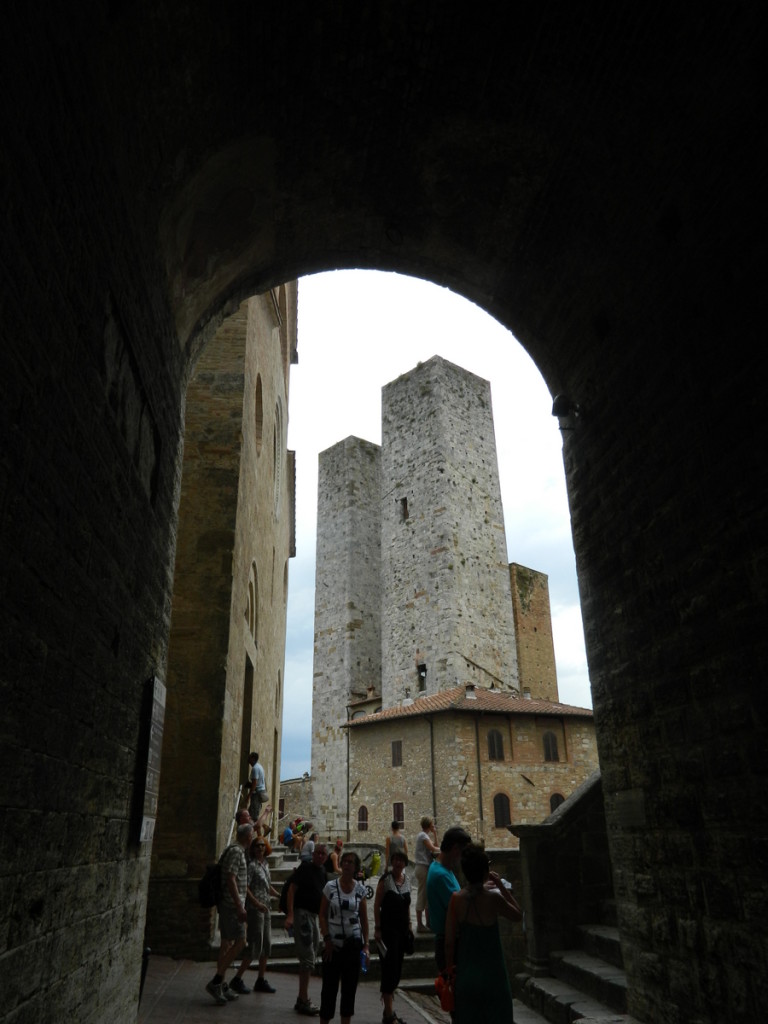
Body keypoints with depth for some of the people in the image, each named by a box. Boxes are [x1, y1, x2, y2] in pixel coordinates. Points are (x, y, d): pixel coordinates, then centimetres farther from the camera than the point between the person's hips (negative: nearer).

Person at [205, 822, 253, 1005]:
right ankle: (216, 982, -7)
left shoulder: (236, 851, 16)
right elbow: (231, 879, -21)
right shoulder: (236, 851, -14)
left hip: (226, 905, 10)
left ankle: (221, 985, 17)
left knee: (227, 943, 12)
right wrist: (240, 907, -22)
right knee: (239, 941, -9)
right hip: (232, 904, -10)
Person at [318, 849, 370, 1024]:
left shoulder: (360, 889, -1)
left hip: (353, 943, 2)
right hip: (333, 943, -2)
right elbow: (322, 915, -2)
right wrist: (327, 940, -9)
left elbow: (364, 918, 4)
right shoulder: (330, 886, -6)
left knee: (350, 984, 9)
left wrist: (366, 944, 1)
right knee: (330, 985, 4)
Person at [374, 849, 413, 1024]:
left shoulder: (407, 880, 7)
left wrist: (409, 926, 14)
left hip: (402, 929, 6)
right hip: (388, 928, -6)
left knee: (397, 969, 12)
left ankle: (389, 1009, 27)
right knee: (390, 967, -7)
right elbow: (377, 905, -10)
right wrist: (377, 928, -13)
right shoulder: (385, 879, -11)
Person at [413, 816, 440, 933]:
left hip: (425, 867, 10)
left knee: (427, 895, 14)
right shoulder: (423, 835, -13)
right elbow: (433, 848, -22)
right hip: (423, 867, -10)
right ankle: (420, 924, 0)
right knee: (422, 896, -5)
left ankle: (428, 922, 22)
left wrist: (434, 833, 12)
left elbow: (435, 845, 15)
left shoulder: (425, 835, 17)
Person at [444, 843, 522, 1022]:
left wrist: (449, 968, 9)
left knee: (467, 1018, 15)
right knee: (496, 1016, 12)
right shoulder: (493, 898, -19)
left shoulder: (456, 899, -9)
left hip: (465, 973, 3)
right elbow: (518, 915, 0)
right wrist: (501, 886, 0)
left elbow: (449, 940, -4)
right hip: (491, 972, -3)